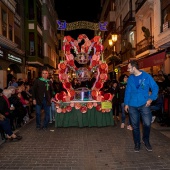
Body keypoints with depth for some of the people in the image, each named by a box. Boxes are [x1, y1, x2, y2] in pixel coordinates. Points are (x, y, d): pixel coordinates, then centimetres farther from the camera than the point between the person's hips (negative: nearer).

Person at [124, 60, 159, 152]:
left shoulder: (147, 76, -5)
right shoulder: (130, 78, 6)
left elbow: (155, 87, 0)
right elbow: (127, 91, 10)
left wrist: (151, 98, -12)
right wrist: (126, 103, 7)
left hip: (144, 104, -2)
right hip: (132, 105, 3)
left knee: (147, 124, -7)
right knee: (135, 126, 8)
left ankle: (146, 140, 21)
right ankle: (137, 143, 24)